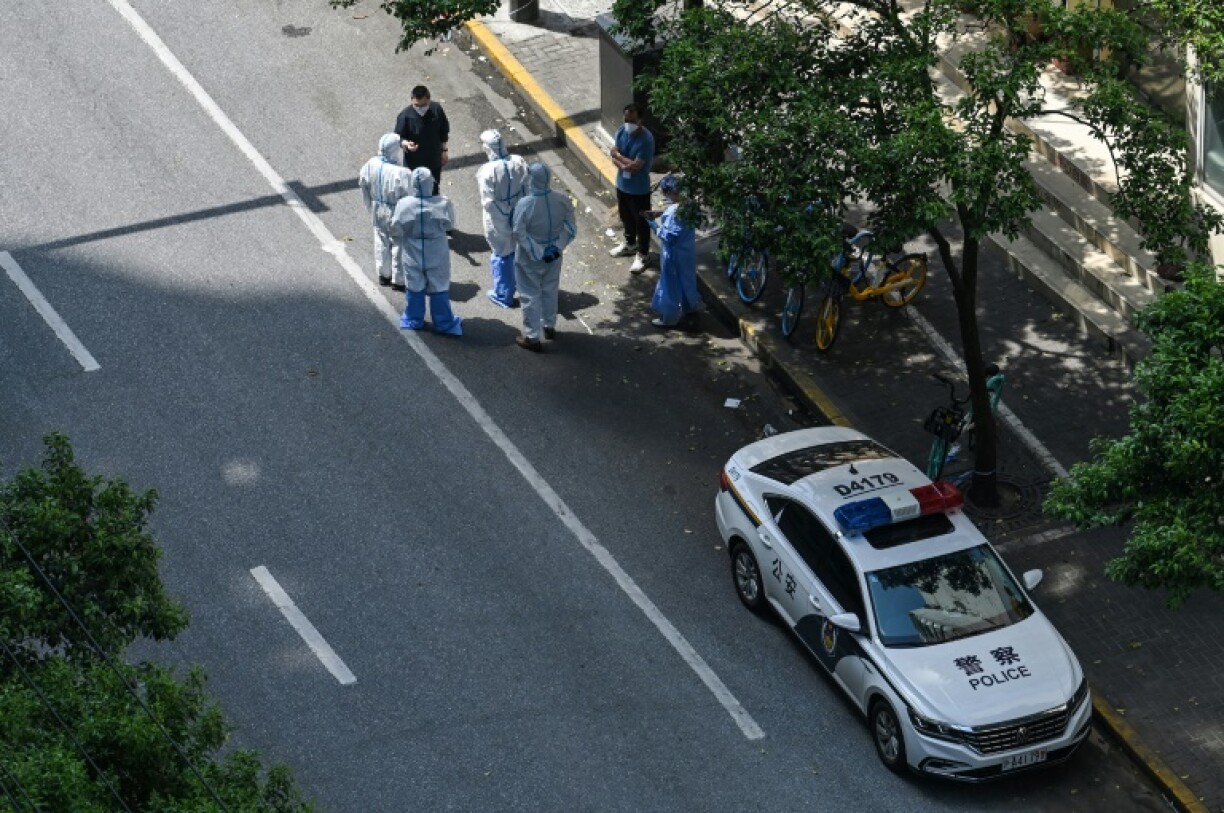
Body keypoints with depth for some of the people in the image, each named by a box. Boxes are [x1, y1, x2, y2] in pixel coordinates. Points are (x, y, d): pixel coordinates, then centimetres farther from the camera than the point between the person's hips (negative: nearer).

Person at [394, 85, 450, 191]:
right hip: (414, 164, -4)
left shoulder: (437, 110, -12)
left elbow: (444, 132, 4)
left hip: (434, 162, 4)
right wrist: (406, 144, -35)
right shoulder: (405, 116, -23)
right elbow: (398, 138, -14)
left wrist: (444, 150, 7)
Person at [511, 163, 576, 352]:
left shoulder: (525, 205, -27)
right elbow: (570, 228, -8)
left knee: (530, 295, 12)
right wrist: (557, 247, -5)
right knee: (550, 290, 25)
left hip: (529, 258, -4)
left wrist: (537, 252, -12)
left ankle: (532, 337, 21)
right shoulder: (563, 200, -16)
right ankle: (550, 327, 45)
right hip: (553, 256, 4)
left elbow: (520, 234, -21)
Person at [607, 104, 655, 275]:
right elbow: (614, 158, -3)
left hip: (639, 189, -7)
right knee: (626, 217, 26)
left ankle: (642, 255, 27)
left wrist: (617, 154, -17)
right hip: (622, 184, 7)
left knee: (641, 222, 10)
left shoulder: (646, 139, -28)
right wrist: (623, 166, -24)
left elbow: (637, 165, -28)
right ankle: (629, 244, 49)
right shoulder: (621, 131, -7)